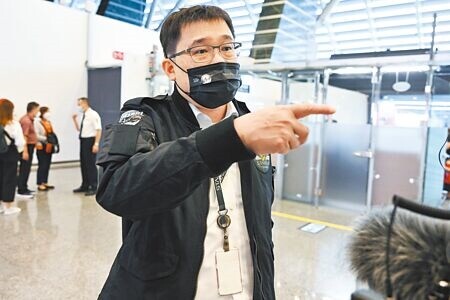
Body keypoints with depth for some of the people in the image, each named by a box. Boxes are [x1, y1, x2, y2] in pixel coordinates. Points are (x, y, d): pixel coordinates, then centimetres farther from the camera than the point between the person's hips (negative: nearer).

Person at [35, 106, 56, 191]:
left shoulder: (49, 122, 12)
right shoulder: (37, 122, -9)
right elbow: (36, 135, -17)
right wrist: (46, 139, -21)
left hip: (49, 147, 7)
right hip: (42, 147, -7)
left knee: (47, 165, 10)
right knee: (42, 165, -5)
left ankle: (45, 182, 20)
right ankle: (40, 184, 2)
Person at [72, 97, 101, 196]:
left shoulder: (93, 114, -11)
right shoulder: (83, 115, 14)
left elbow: (98, 130, -18)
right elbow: (79, 129, 24)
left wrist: (96, 144, -23)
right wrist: (75, 120, 9)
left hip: (90, 141, -9)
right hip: (83, 141, 9)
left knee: (91, 164, -4)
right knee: (83, 164, 14)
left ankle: (93, 187, 5)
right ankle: (85, 186, 26)